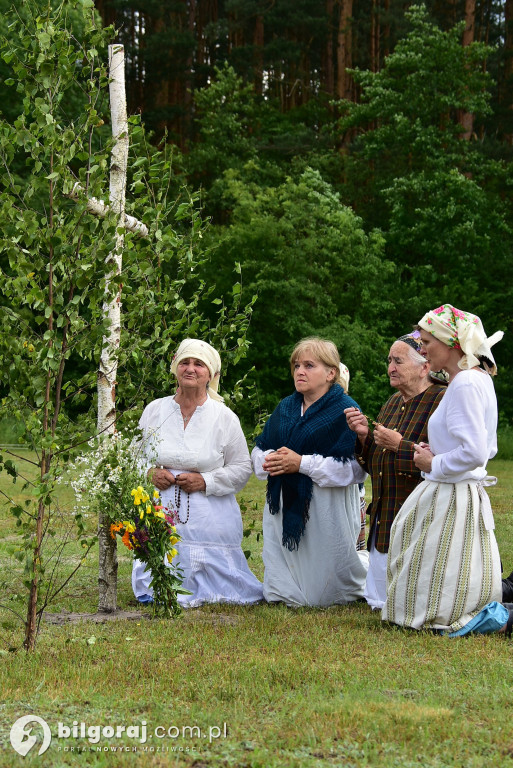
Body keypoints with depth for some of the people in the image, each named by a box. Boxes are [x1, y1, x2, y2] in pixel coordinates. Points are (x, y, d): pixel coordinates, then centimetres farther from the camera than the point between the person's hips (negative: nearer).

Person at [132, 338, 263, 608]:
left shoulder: (224, 418, 2)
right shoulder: (154, 411, 8)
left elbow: (242, 469, 4)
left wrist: (206, 481, -11)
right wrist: (151, 474, -6)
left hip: (209, 521, -1)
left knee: (218, 588, -6)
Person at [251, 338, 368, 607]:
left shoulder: (345, 411, -8)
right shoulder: (285, 408, 13)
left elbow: (355, 468, -18)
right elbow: (258, 451, 15)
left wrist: (302, 464, -21)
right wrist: (268, 460, -9)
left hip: (326, 511, -6)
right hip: (284, 508, 6)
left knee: (322, 595, 4)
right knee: (285, 594, 7)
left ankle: (370, 565, 26)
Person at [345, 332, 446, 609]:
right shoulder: (393, 403, 15)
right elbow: (374, 466, 18)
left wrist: (400, 446, -20)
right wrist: (364, 435, 0)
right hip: (384, 519, 9)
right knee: (378, 600, 12)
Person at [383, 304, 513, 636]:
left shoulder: (465, 384, -18)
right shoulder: (480, 379, 13)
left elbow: (474, 453, -26)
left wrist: (433, 464, -11)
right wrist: (437, 453, 9)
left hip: (452, 504, -10)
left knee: (435, 612, -3)